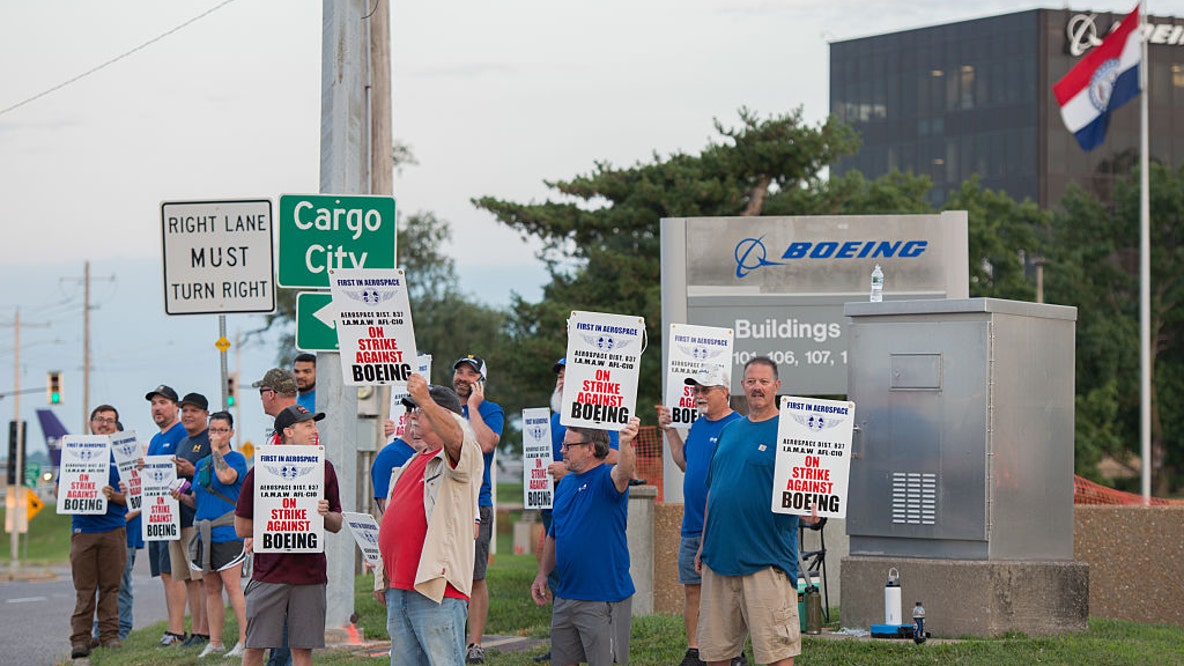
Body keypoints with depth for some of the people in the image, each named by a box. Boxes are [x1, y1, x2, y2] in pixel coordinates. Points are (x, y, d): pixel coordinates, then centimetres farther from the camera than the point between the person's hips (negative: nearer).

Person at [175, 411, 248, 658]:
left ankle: (245, 641, -9)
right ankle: (215, 642, 14)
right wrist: (182, 497, 0)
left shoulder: (236, 459, -2)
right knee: (211, 589, 9)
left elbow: (226, 476, -25)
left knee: (232, 586, -11)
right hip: (204, 533, 7)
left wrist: (216, 450, -12)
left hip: (228, 533, -7)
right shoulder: (201, 464, 18)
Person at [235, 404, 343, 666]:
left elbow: (337, 525, 15)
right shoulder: (261, 471, -1)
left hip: (310, 573, 2)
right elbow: (241, 527, 1)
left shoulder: (324, 469, 9)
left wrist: (324, 515, -6)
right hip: (269, 573, -2)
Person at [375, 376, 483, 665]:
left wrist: (426, 401, -44)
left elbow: (456, 436, -29)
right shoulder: (413, 463, 23)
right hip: (398, 590, 9)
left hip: (438, 589, -9)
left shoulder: (459, 456, -4)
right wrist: (383, 578, 25)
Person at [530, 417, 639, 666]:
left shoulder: (606, 479, -11)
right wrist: (542, 574, 15)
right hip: (566, 596, 8)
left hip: (604, 597, -8)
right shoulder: (565, 483, 12)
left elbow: (623, 473, -37)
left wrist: (625, 444, -57)